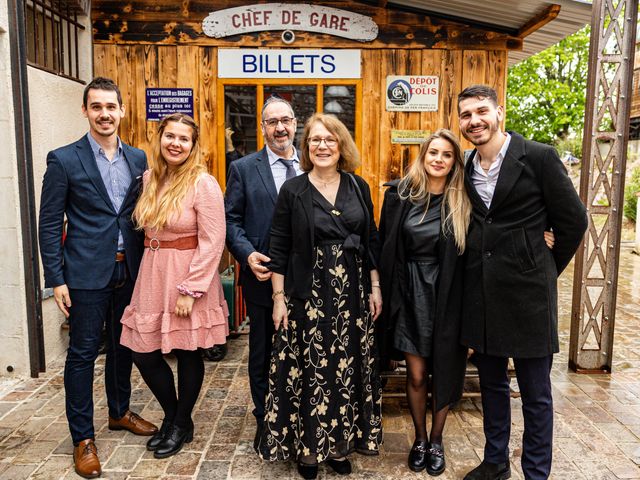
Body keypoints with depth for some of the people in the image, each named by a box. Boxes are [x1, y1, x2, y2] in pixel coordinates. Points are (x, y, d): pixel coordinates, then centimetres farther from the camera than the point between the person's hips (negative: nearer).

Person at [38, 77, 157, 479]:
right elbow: (50, 223, -5)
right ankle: (83, 437, 20)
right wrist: (56, 280, -9)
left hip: (130, 272, 4)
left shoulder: (138, 159, 6)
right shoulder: (64, 159, -5)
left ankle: (120, 412, 38)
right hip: (87, 275, -4)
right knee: (83, 353, 5)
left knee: (123, 347, 17)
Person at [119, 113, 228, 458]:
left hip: (188, 277, -6)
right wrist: (151, 271, 8)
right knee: (143, 355, 9)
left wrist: (190, 290, -18)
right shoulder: (150, 178, 6)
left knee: (187, 354, 9)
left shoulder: (203, 183, -13)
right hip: (152, 276, 6)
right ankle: (171, 416, 34)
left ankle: (182, 425, 31)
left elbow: (212, 242, -16)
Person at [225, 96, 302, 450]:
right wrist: (247, 254, -17)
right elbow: (231, 219, -1)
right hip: (263, 275, -1)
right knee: (263, 353, 13)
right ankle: (265, 422, 32)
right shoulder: (243, 168, 1)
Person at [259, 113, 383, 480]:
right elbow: (279, 249, -3)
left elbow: (371, 241, 9)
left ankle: (340, 444, 29)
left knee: (347, 369, 10)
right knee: (309, 370, 5)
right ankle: (307, 447, 25)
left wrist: (375, 288, 5)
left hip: (353, 294, 3)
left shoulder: (359, 187, 5)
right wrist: (279, 298, -6)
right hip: (307, 295, -2)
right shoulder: (292, 190, -3)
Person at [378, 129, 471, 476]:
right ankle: (419, 439, 31)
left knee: (444, 373, 11)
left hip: (446, 297, 0)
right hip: (409, 294, 0)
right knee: (416, 375, 8)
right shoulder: (400, 194, -1)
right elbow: (385, 245, 2)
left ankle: (436, 440, 33)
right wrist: (382, 292, 0)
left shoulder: (462, 202, -3)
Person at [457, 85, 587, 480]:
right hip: (482, 295, 5)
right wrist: (485, 267, 9)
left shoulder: (540, 157, -8)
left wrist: (546, 271, 2)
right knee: (492, 384, 19)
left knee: (535, 392, 8)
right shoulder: (466, 169, 7)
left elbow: (573, 221, -4)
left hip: (527, 294, -5)